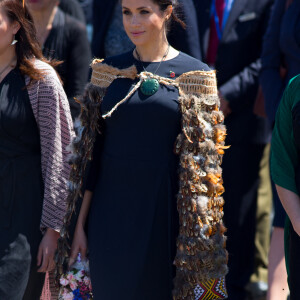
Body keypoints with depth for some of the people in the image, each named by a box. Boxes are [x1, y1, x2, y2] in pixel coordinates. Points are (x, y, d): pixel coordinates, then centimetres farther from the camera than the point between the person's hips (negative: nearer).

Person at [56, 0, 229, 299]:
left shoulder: (194, 75, 0)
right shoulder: (107, 71, 7)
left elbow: (203, 161, -1)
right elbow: (95, 153, 8)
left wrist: (198, 232, -5)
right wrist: (80, 223, 5)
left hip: (164, 213, -2)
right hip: (110, 212, 2)